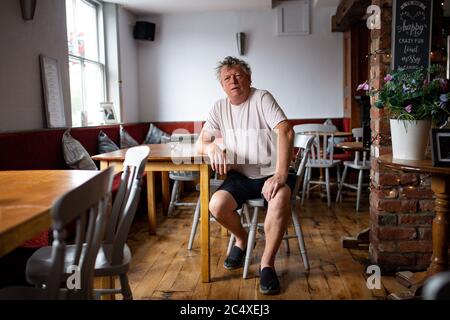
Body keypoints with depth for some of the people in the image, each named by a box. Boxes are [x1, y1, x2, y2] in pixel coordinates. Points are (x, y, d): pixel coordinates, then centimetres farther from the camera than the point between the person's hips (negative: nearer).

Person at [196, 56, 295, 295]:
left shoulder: (262, 98, -9)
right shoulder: (219, 108, 6)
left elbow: (286, 132, -22)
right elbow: (200, 143, 5)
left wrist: (280, 174, -32)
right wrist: (212, 147, -21)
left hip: (270, 173, -3)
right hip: (240, 176, 4)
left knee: (281, 198, -35)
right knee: (217, 205, -23)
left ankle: (267, 264, -16)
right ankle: (242, 239, 11)